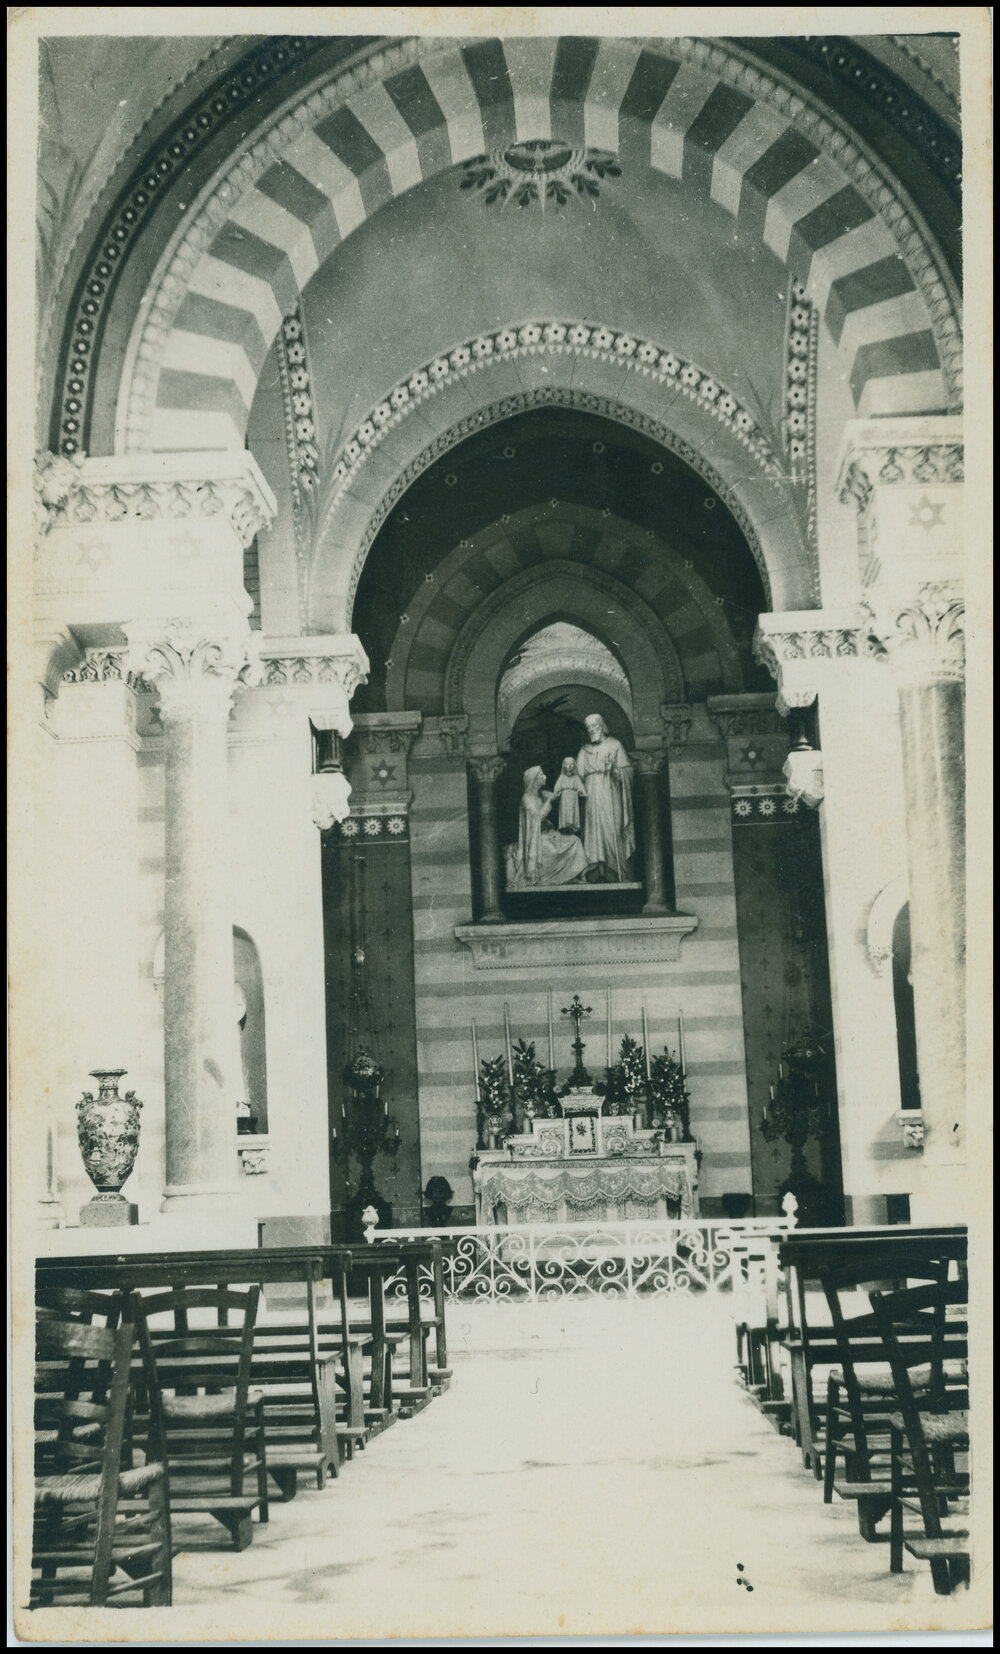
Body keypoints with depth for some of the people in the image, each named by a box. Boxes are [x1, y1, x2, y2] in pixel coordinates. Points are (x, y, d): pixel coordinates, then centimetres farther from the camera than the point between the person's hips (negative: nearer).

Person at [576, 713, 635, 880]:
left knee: (613, 830, -10)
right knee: (596, 828, -9)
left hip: (611, 793, -3)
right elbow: (580, 776, 16)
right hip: (593, 795, 3)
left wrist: (614, 771, -12)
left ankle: (621, 873, -11)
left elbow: (626, 770, 6)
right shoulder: (585, 751, 18)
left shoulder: (614, 745, 10)